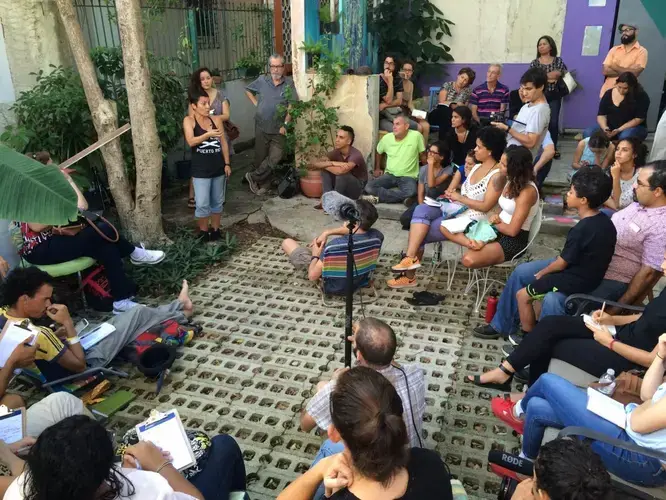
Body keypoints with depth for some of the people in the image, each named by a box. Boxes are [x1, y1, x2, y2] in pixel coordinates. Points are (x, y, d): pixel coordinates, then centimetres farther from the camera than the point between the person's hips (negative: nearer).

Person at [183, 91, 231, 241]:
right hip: (200, 170, -4)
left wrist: (227, 163, 4)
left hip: (218, 168, 4)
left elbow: (223, 143, 8)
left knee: (217, 202, 12)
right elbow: (191, 141, -19)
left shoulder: (216, 119, 5)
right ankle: (203, 232, 14)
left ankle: (215, 230, 25)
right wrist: (208, 134, -32)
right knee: (202, 205, -4)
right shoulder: (189, 120, -4)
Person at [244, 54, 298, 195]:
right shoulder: (262, 80, 0)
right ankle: (259, 183, 22)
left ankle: (253, 177, 9)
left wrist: (285, 124, -12)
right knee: (260, 157, 8)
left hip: (278, 129, 0)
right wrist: (256, 104, 6)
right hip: (262, 126, 1)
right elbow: (248, 90, 18)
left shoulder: (289, 83, -5)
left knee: (276, 157, -5)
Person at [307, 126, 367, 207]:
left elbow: (340, 171, -45)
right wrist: (332, 163, -34)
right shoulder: (336, 152, -8)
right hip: (343, 187, 6)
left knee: (341, 174, -33)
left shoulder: (356, 155, -28)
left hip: (357, 188, -6)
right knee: (325, 170, -12)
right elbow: (312, 164, -19)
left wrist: (324, 165, -27)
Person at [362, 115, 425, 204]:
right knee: (369, 187, -22)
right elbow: (378, 153, 21)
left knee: (411, 192, -37)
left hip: (408, 177, -3)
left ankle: (377, 198, -25)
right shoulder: (387, 138, 2)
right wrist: (377, 168, 17)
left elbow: (422, 155, 1)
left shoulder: (416, 136, -8)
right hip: (389, 175, 3)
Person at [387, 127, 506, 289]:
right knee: (421, 210, -19)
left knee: (420, 233, -17)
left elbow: (485, 206, -18)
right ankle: (411, 258, -22)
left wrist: (459, 198, -13)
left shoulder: (497, 175, -12)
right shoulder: (476, 167, 15)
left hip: (471, 220, -8)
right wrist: (450, 195, -2)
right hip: (456, 210, 8)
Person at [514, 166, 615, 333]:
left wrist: (541, 273, 2)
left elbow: (562, 263, -17)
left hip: (575, 281, -9)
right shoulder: (605, 222, -2)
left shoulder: (580, 230, -29)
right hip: (591, 275, 9)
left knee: (522, 295, 3)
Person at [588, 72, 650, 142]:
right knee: (587, 133, -24)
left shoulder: (641, 96, -7)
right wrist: (604, 127, -20)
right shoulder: (608, 94, 3)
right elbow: (601, 115, 2)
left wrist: (619, 130, -23)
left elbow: (639, 119, -11)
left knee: (625, 136, -41)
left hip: (633, 128, -3)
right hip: (610, 127, 4)